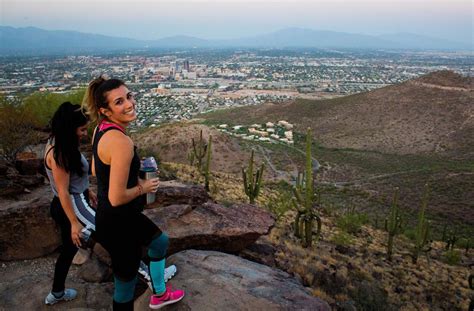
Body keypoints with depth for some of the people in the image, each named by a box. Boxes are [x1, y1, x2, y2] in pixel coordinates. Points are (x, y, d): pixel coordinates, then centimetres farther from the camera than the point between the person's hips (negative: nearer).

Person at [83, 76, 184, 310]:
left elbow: (97, 170, 13)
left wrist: (134, 178, 5)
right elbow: (117, 198, -30)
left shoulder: (101, 129, -1)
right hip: (118, 223, -10)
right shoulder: (121, 142, -31)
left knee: (160, 241, 31)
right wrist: (143, 188, -12)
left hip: (108, 217, 10)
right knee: (125, 284, 13)